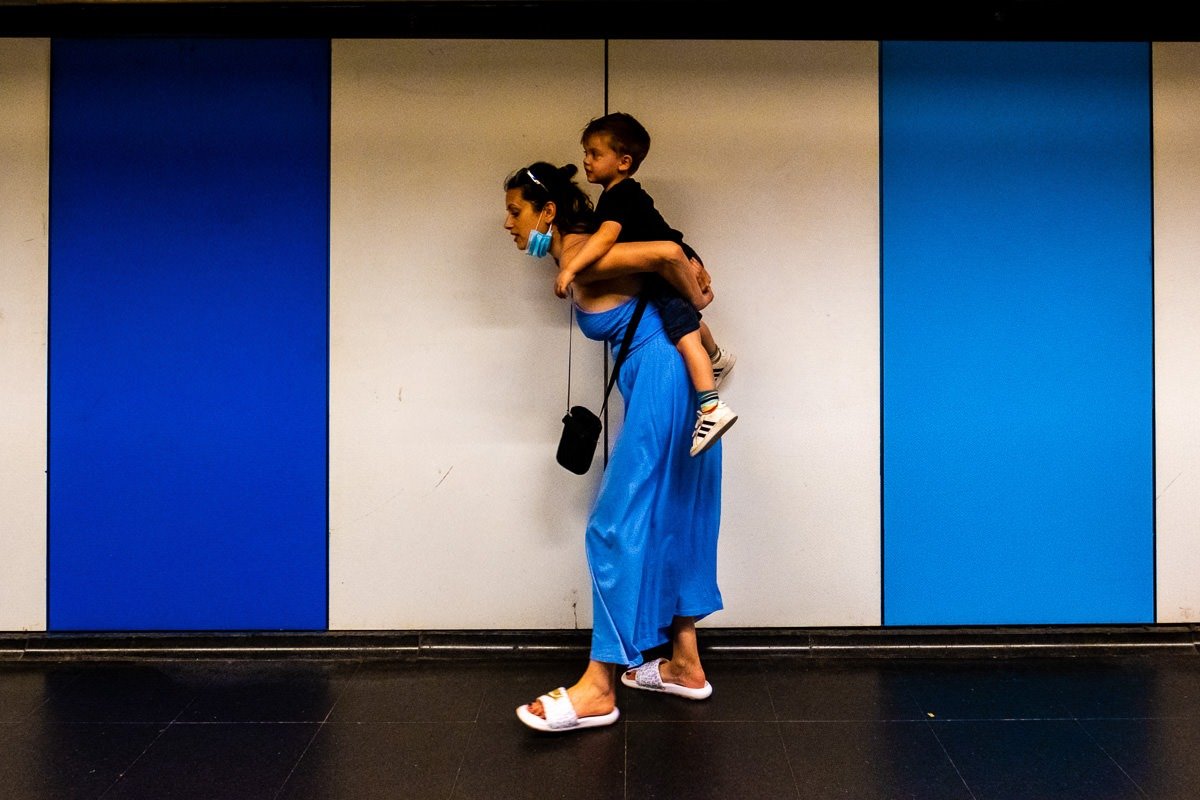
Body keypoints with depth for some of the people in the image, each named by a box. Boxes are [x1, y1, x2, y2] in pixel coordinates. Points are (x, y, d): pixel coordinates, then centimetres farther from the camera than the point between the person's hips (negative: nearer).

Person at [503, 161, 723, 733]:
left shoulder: (579, 256, -13)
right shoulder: (579, 254, 15)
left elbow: (666, 253, -23)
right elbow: (667, 251, 23)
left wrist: (695, 305, -7)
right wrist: (698, 286, 11)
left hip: (661, 386, -10)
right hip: (667, 387, 10)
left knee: (619, 526, -7)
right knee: (669, 522, 15)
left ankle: (598, 688, -2)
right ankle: (685, 664, 25)